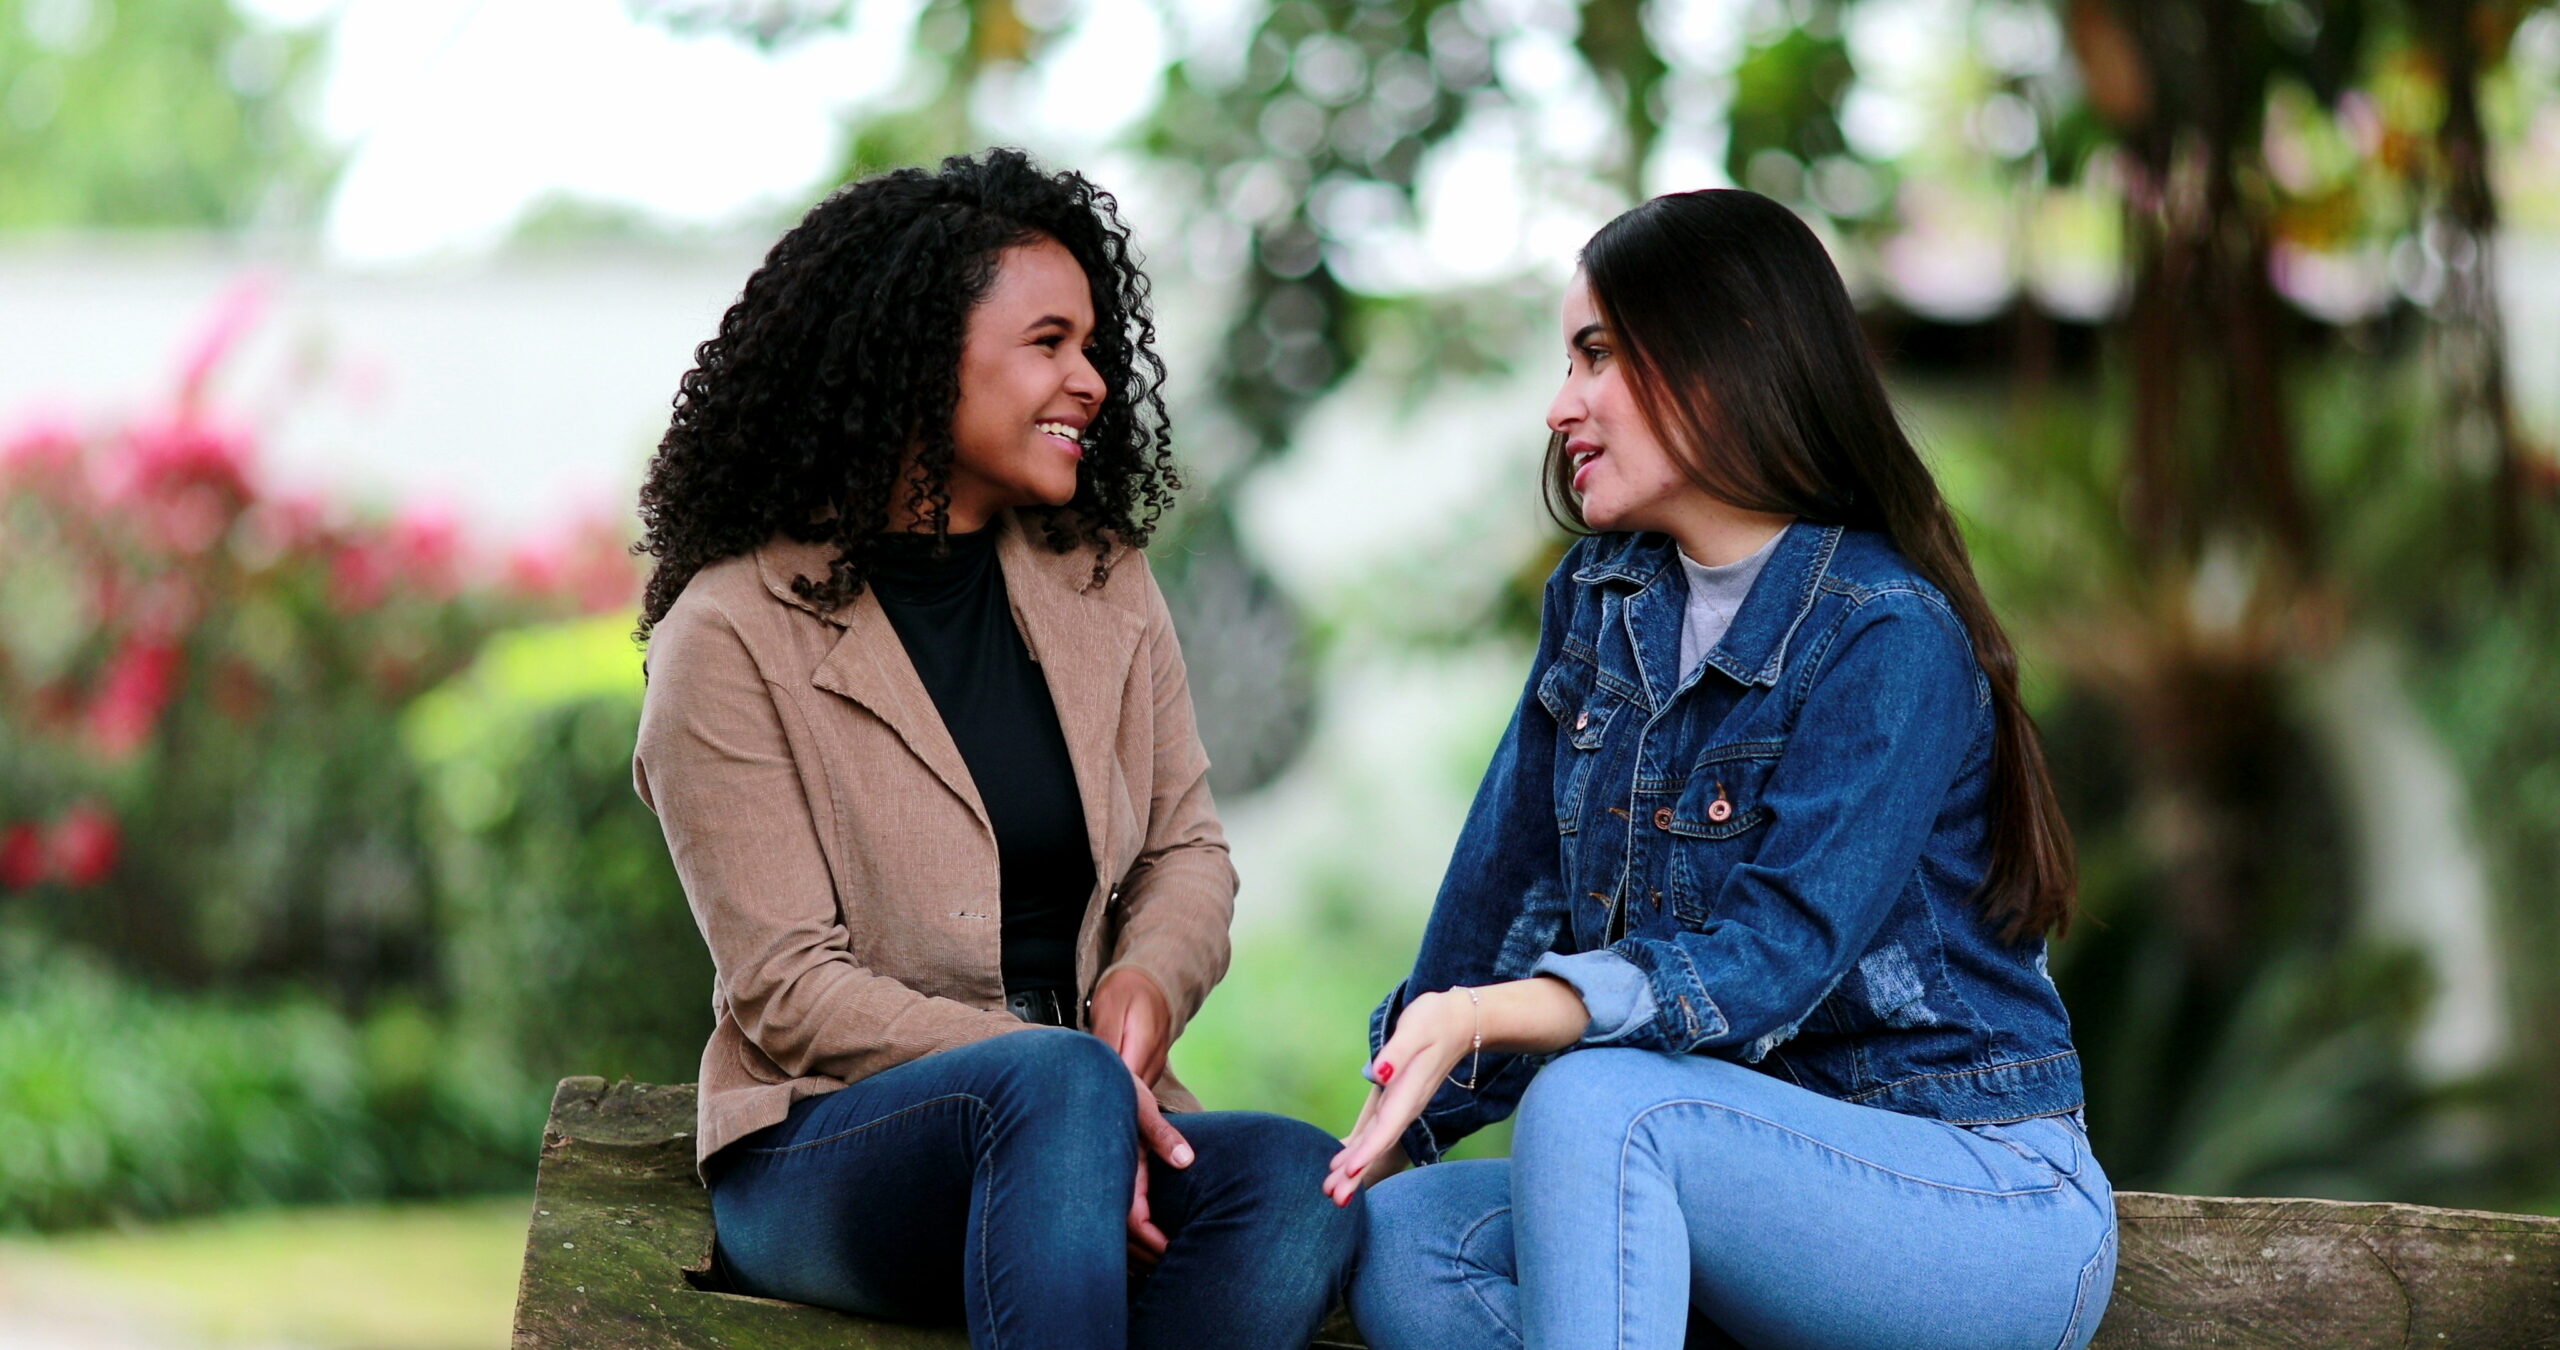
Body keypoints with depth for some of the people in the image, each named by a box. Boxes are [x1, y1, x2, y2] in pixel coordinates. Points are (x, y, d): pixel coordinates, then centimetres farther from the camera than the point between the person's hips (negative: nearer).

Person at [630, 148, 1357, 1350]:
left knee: (1299, 1182, -29)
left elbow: (1186, 851, 16)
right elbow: (787, 991, -10)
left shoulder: (1103, 584, 14)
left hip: (1097, 1117, 5)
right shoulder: (732, 639, -4)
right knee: (1058, 1082, -38)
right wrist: (1067, 1072, -22)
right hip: (821, 1152, -5)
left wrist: (1145, 984, -9)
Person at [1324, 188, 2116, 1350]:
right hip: (1761, 1195, 7)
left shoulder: (1887, 640, -15)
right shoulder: (1598, 601, 10)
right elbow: (1506, 886, 10)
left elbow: (1770, 962, -24)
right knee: (1404, 1245, -17)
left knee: (1594, 1105, -33)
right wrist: (1386, 1133, 4)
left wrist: (1484, 1016, -36)